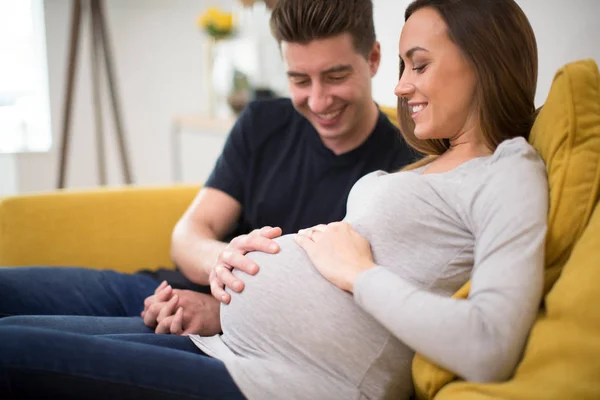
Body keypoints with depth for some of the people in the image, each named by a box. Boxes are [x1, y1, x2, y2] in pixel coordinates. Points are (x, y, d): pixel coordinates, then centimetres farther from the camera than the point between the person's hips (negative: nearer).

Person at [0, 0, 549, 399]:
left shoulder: (509, 173, -5)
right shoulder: (429, 166, 22)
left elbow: (490, 349, -23)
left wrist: (355, 270, -14)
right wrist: (214, 307, 9)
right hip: (227, 345, 10)